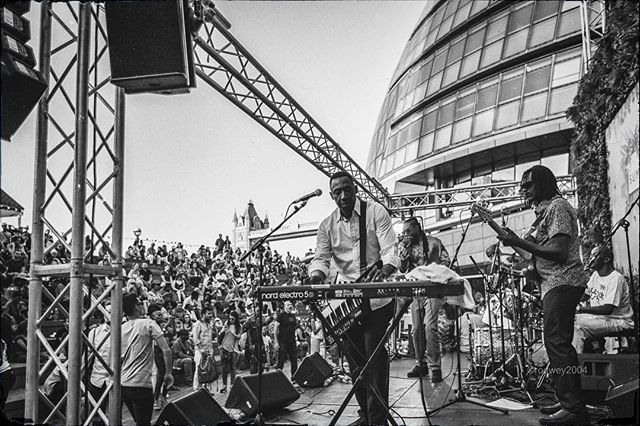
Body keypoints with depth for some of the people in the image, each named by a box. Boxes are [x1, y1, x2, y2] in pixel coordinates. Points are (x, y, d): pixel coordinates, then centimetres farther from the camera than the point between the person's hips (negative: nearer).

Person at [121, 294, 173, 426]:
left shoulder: (120, 328, 8)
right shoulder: (148, 324, -7)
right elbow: (166, 350, -13)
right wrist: (168, 373, -3)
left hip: (122, 384, 6)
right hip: (141, 384, -6)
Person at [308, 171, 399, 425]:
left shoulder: (376, 213, -4)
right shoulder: (327, 226, 7)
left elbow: (390, 249, -12)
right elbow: (321, 258, 1)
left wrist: (385, 269, -34)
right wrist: (317, 275, -23)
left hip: (376, 298, -4)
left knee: (375, 356, -11)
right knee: (354, 359, 11)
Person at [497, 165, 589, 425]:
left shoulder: (557, 206, -9)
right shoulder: (545, 209, 22)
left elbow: (559, 252, -19)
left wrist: (519, 242, -17)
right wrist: (516, 242, 10)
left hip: (562, 283, -11)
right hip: (555, 284, 11)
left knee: (557, 343, -14)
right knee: (559, 344, 11)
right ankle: (570, 402, 16)